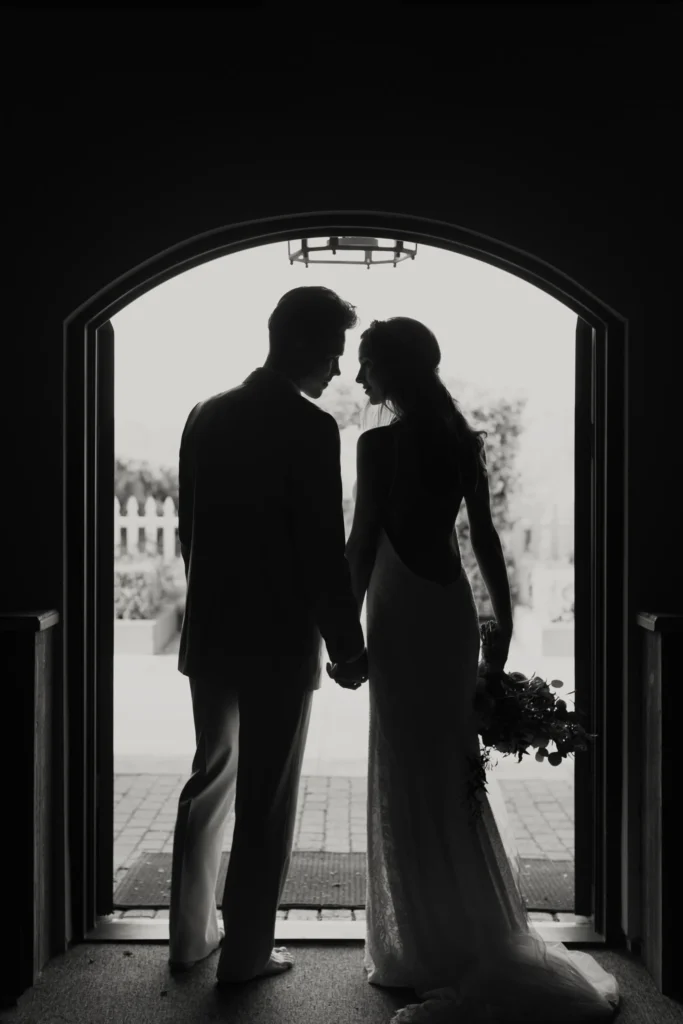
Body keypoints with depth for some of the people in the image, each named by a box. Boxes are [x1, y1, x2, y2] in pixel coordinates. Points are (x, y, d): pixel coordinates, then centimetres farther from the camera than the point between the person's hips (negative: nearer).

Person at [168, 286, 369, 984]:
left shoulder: (205, 416, 4)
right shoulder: (310, 428, -16)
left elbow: (189, 528, 11)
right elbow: (325, 552, -16)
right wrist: (348, 649, -6)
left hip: (209, 631, 7)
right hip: (280, 640, -6)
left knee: (210, 779, 20)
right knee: (267, 800, 7)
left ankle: (189, 935, 31)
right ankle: (246, 953, 20)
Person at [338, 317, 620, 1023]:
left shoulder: (379, 444, -12)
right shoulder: (462, 441, 4)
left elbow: (362, 543, -12)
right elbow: (485, 536, 6)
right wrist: (504, 619, 12)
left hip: (401, 615, -6)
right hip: (453, 609, 6)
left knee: (409, 779, 5)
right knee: (451, 769, 17)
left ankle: (437, 952, 16)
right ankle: (482, 941, 29)